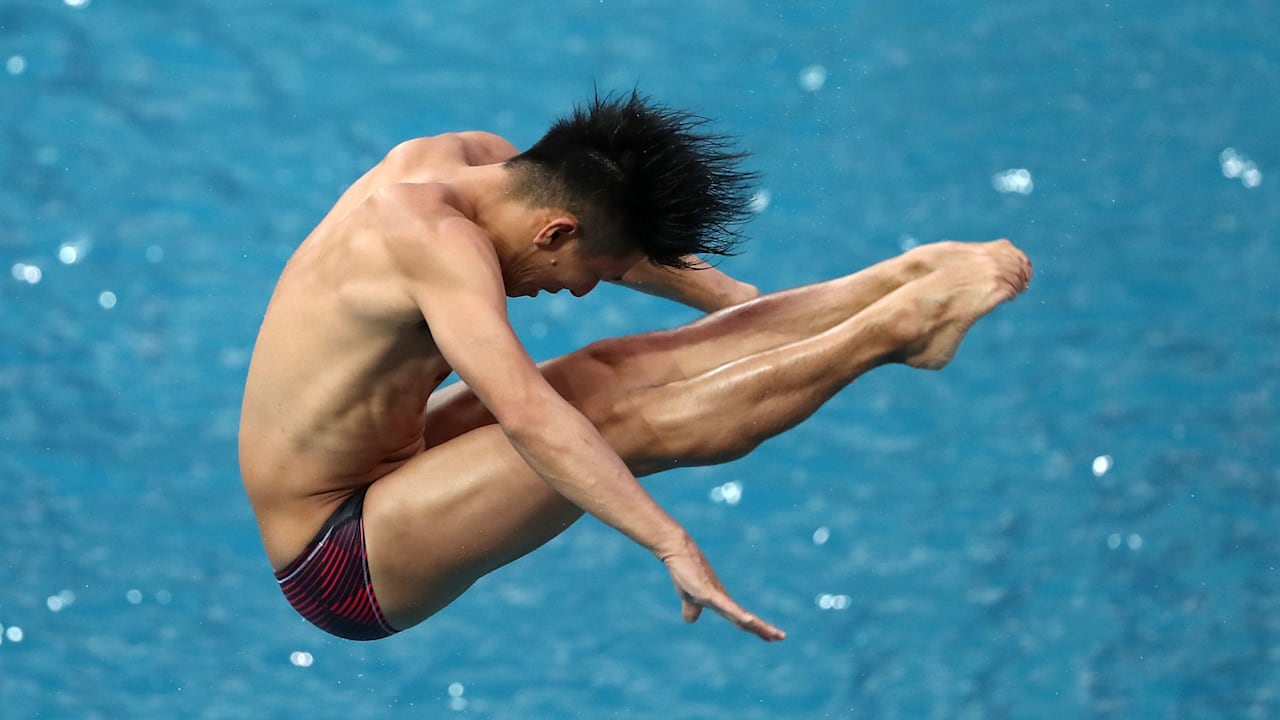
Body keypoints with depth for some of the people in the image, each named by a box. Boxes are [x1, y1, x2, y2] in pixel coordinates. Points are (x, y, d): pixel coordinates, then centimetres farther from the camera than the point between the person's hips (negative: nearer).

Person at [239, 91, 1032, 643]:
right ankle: (900, 322, -20)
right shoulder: (440, 240, -28)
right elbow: (528, 415, -41)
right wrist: (672, 545, -47)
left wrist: (753, 307, 24)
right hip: (343, 566, -10)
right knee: (623, 422, -23)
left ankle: (907, 281, -4)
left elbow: (621, 236, 18)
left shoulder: (473, 159, 0)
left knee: (614, 373, -2)